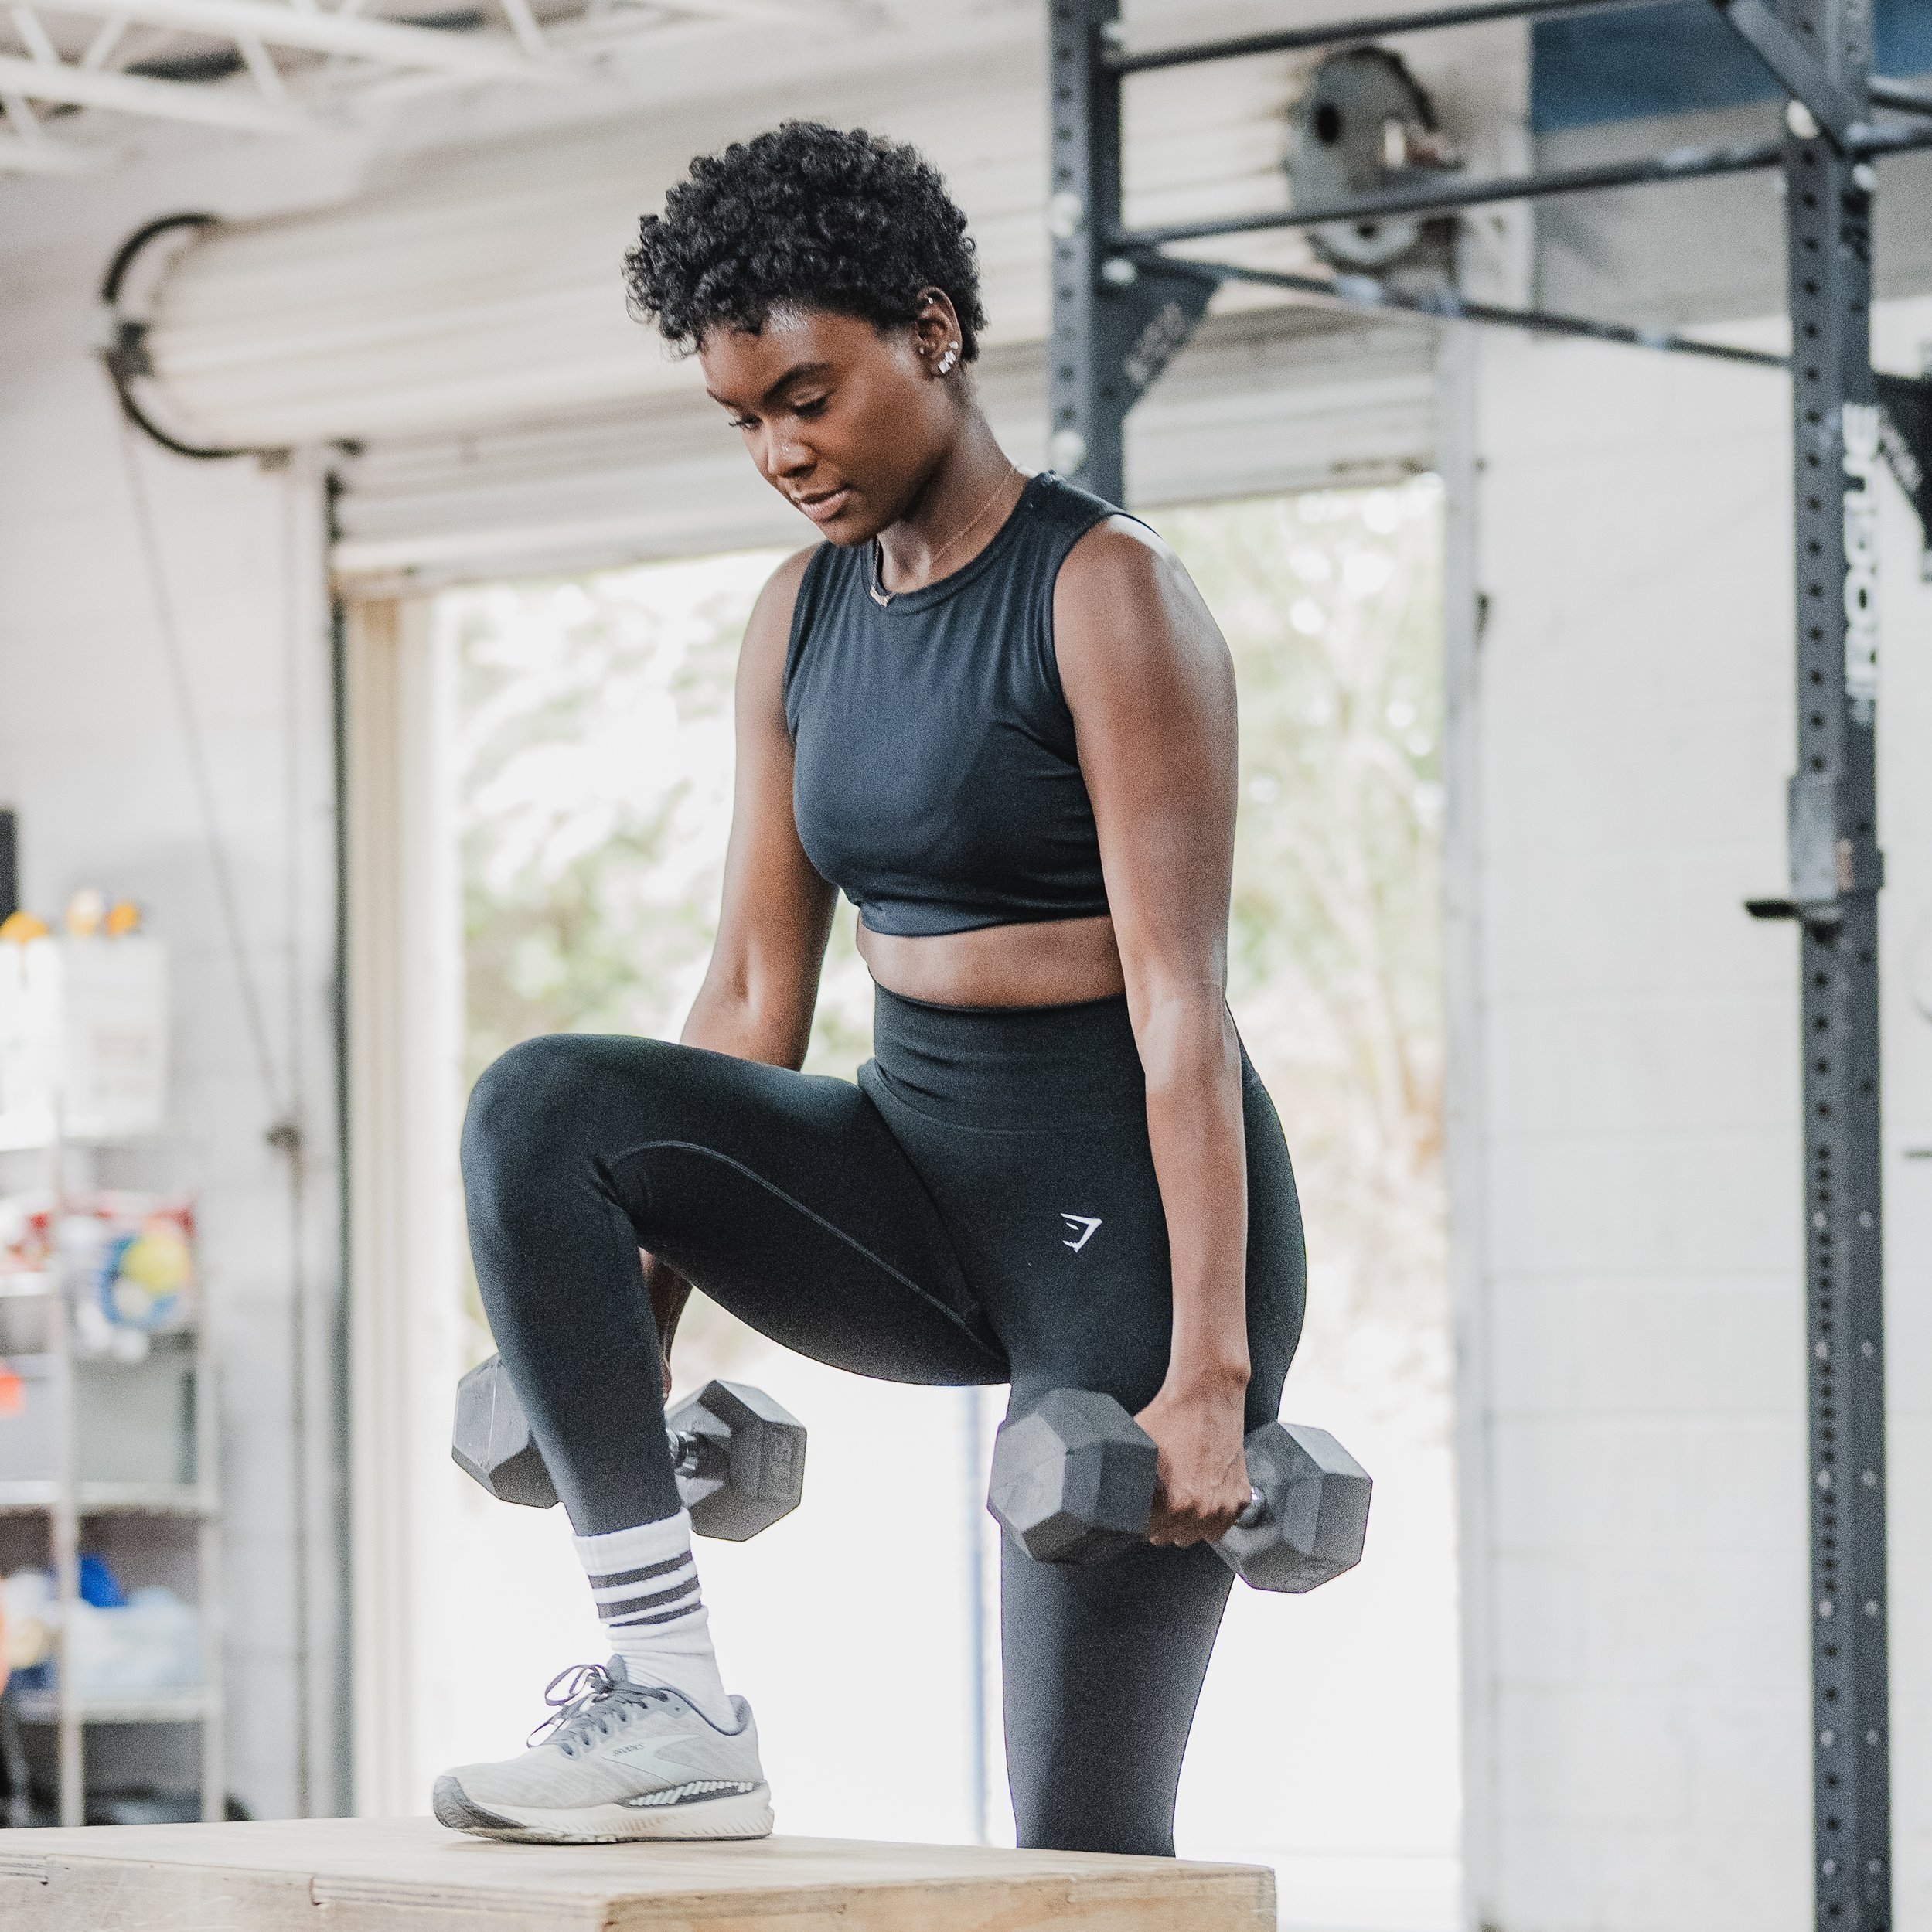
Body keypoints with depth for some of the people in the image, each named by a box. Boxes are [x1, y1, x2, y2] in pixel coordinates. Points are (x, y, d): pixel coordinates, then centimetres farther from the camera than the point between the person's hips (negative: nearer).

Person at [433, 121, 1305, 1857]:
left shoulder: (1105, 594, -13)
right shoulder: (802, 619, 9)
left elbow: (1181, 998, -19)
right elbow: (756, 994, 11)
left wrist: (1212, 1370, -25)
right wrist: (632, 1330, 7)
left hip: (1127, 1196, -7)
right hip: (914, 1171, 7)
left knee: (1080, 1835, -7)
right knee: (541, 1105, -20)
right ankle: (670, 1697, -20)